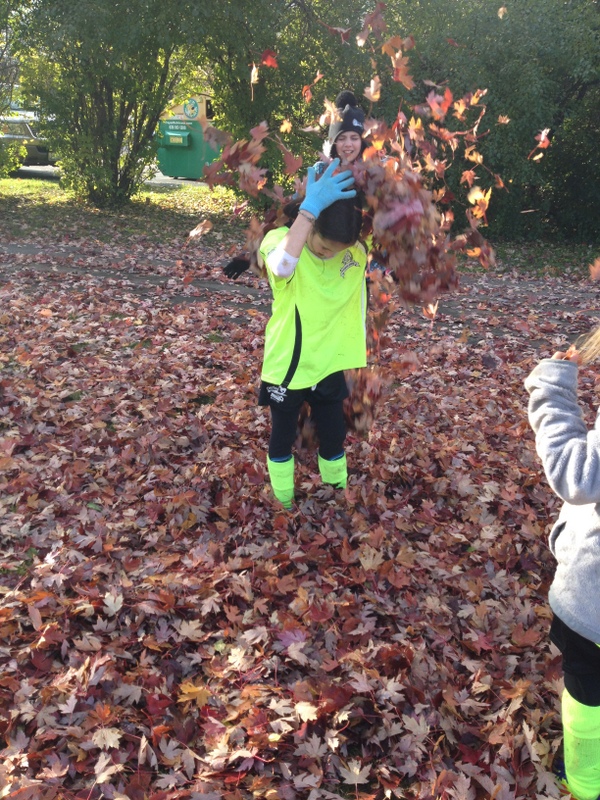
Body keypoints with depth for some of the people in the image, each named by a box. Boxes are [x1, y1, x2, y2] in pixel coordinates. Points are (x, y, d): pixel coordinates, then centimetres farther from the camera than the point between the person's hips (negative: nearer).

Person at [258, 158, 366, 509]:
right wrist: (311, 207, -39)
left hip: (330, 366, 3)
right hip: (286, 368, -3)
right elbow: (283, 267, -41)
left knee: (334, 437, 18)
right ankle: (283, 501, 36)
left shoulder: (358, 248, -7)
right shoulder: (280, 239, -19)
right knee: (282, 439, 16)